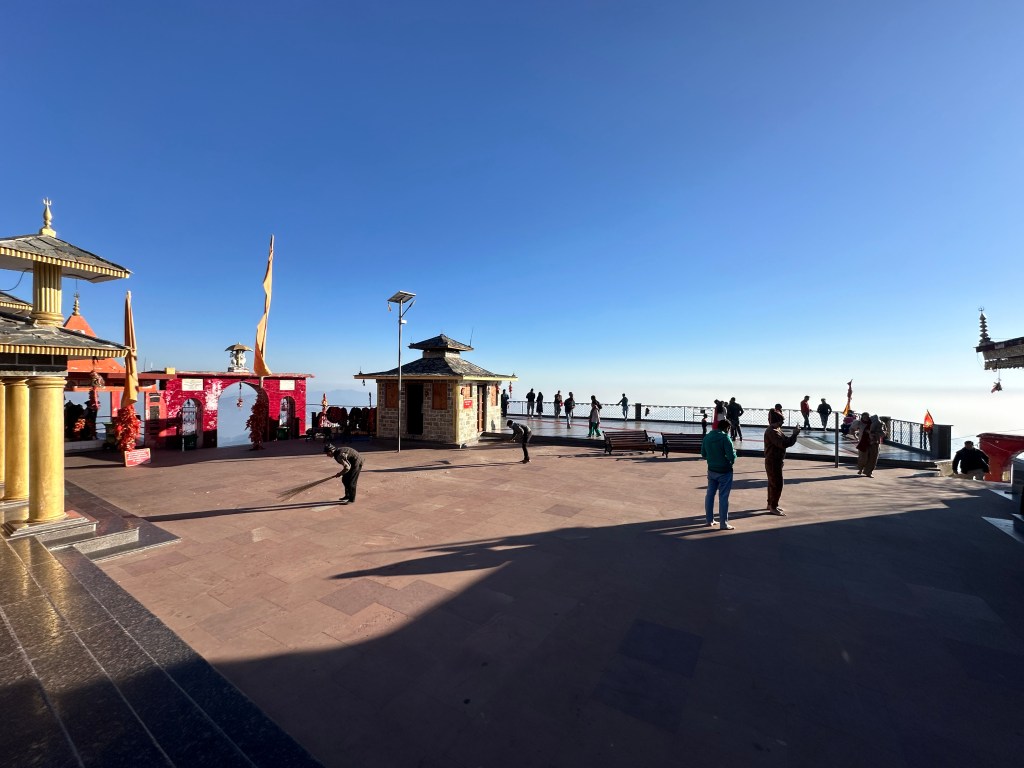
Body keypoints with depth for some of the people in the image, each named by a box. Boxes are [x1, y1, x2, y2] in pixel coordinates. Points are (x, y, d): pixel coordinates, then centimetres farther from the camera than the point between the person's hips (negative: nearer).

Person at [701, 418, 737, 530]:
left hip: (711, 470, 6)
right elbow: (731, 456, -19)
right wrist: (734, 451, 1)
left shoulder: (707, 437, 2)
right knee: (723, 497, 1)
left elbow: (703, 455, 10)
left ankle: (709, 520, 21)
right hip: (724, 471, -6)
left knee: (710, 494, 13)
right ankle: (723, 523, 8)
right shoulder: (725, 437, -16)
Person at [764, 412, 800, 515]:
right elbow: (784, 443, -30)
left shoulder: (776, 430, 12)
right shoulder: (772, 432, -22)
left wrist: (794, 434, -1)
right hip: (773, 462, -10)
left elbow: (785, 441, 14)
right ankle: (773, 507, 3)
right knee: (777, 484, -5)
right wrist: (794, 434, -22)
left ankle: (771, 504, 28)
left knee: (772, 483, 17)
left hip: (776, 461, 10)